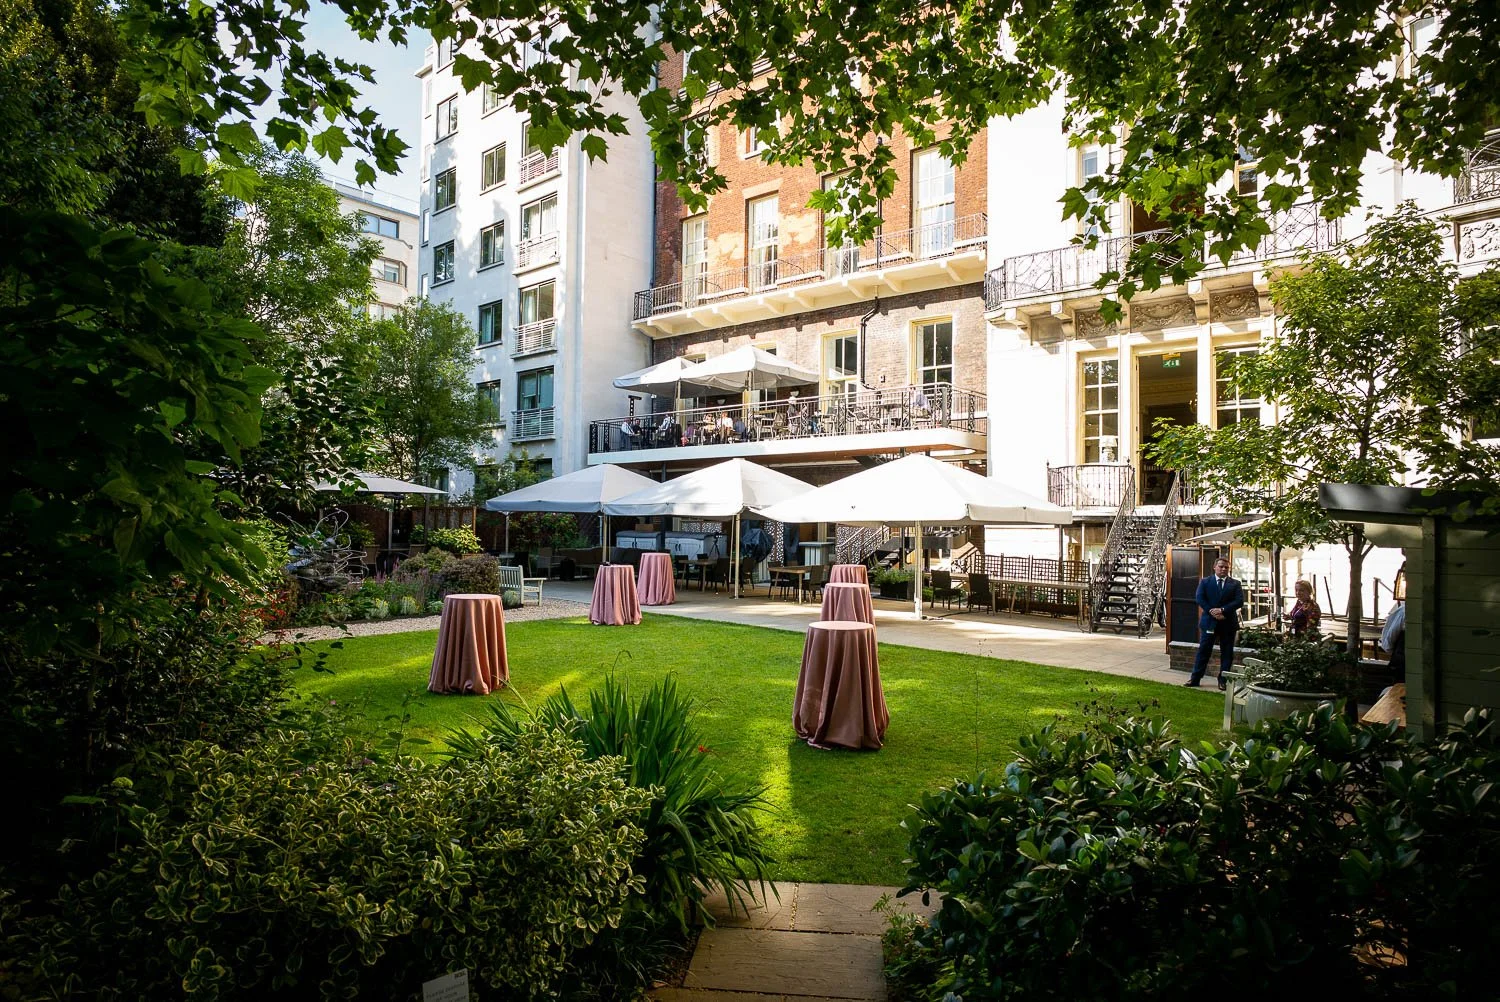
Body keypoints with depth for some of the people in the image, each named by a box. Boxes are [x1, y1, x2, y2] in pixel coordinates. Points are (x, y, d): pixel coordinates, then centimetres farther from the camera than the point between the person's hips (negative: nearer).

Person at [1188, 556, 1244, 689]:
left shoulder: (1235, 584, 5)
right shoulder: (1205, 582, 5)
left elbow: (1239, 601, -6)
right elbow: (1199, 599, -5)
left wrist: (1222, 610, -17)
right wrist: (1212, 612, -17)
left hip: (1228, 623, 1)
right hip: (1209, 622, -1)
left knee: (1227, 653, 6)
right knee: (1203, 651, 3)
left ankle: (1223, 681, 14)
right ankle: (1195, 679, 7)